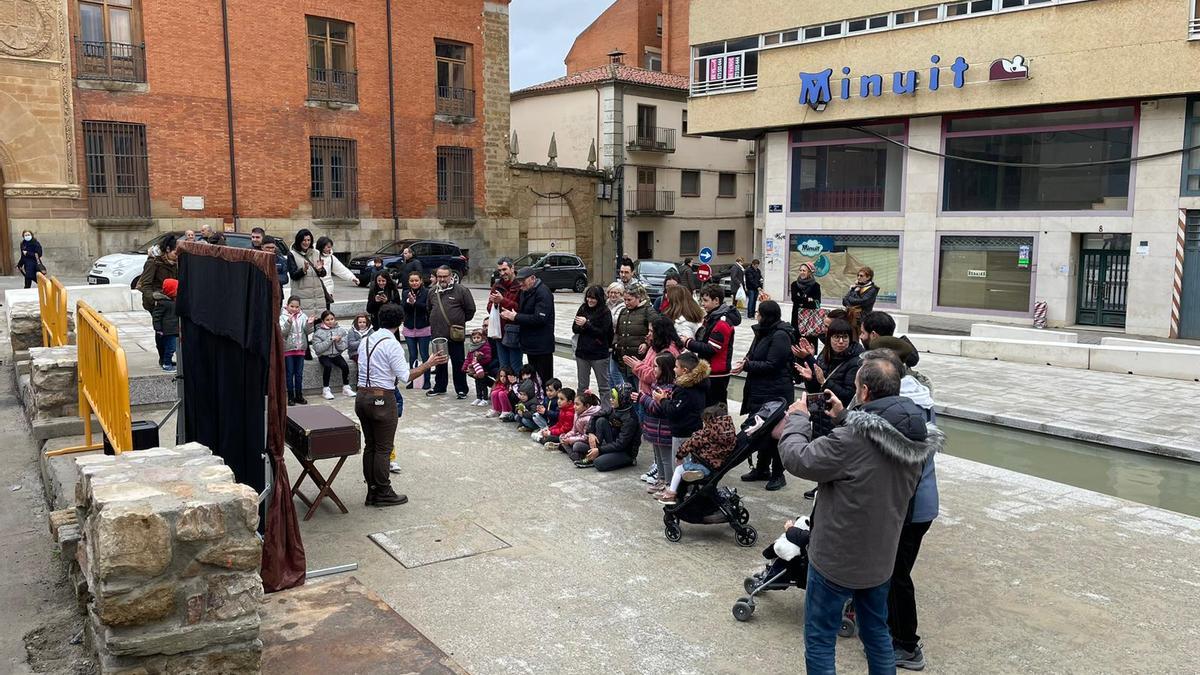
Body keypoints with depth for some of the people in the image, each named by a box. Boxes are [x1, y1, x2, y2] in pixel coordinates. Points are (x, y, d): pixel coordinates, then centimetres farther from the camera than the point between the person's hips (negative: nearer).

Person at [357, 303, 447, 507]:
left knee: (369, 446, 14)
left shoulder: (365, 341, 8)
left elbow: (362, 369, 15)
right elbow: (405, 376, -17)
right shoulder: (392, 345, -13)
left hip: (362, 396, 7)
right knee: (383, 448, 3)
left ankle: (372, 492, 21)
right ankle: (383, 494, 11)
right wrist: (429, 364, -10)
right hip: (382, 399, -7)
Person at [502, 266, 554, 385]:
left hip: (542, 346, -9)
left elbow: (540, 318, -24)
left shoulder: (543, 293, -15)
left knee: (544, 379, -7)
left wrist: (516, 317, -18)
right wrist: (509, 315, 0)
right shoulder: (525, 292, 15)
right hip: (530, 343, 10)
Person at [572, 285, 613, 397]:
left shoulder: (605, 312, -8)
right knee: (582, 386, 13)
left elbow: (602, 332, -15)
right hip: (582, 352, 4)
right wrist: (581, 327, -16)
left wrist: (586, 324, -19)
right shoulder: (583, 309, 4)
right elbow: (574, 328, 5)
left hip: (599, 354, -4)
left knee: (603, 386, 7)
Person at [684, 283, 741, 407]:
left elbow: (711, 349, -22)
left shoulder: (722, 322, -18)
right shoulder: (711, 317, 14)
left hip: (717, 375, -10)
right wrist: (691, 341, 4)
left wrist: (688, 343, -15)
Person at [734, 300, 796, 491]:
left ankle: (778, 475, 11)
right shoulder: (763, 332, 12)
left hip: (776, 392, -9)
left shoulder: (780, 336, -17)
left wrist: (747, 366, -16)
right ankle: (762, 468, 29)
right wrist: (747, 361, 0)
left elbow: (772, 365, -20)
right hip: (760, 390, 9)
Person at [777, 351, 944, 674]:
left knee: (819, 641, 9)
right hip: (881, 557, 7)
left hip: (837, 557, -7)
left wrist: (797, 418, -3)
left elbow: (798, 459, -19)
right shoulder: (917, 437, -5)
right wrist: (844, 417, 9)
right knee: (876, 633, 24)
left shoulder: (850, 440, -29)